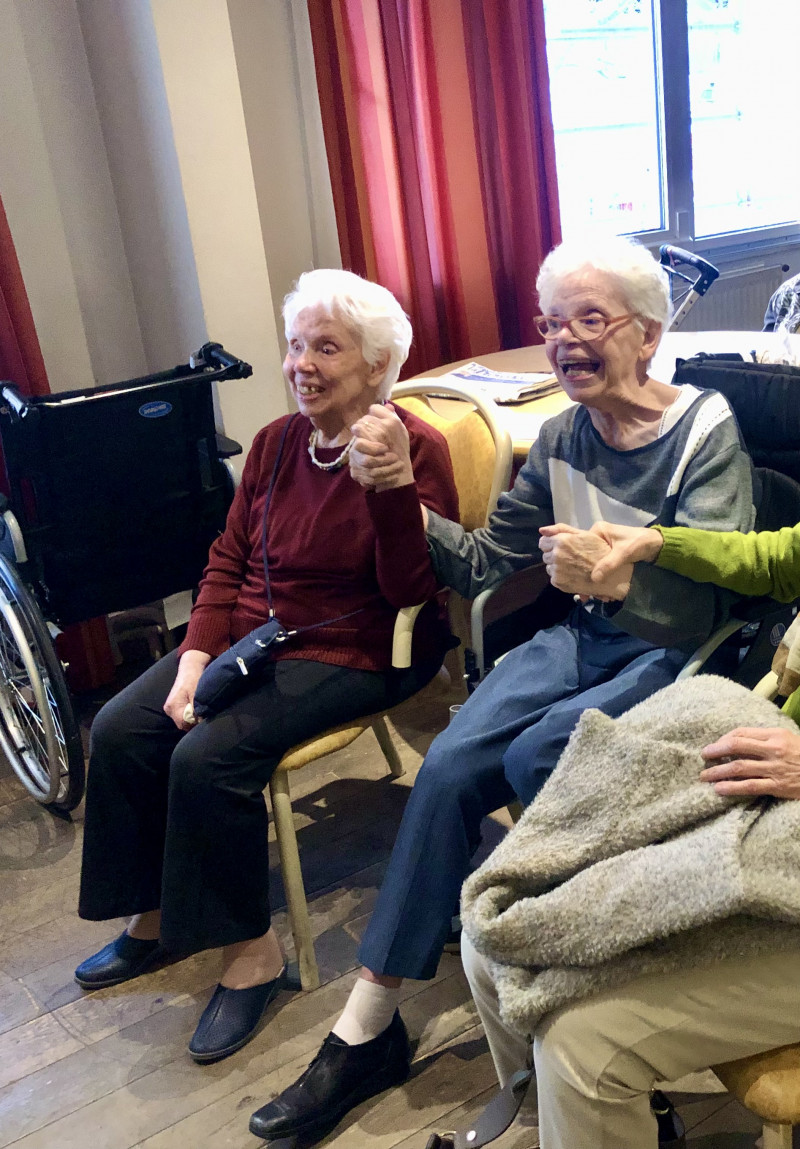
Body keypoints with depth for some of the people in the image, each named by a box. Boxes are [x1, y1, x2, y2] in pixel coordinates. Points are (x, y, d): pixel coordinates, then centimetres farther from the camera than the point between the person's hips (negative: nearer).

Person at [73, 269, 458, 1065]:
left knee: (209, 757, -25)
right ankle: (158, 915, 14)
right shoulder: (277, 442, 7)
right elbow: (229, 558, 8)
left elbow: (411, 591, -20)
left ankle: (249, 952, -3)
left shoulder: (416, 451, -12)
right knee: (119, 730, -6)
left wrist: (389, 484, -32)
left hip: (353, 653, -7)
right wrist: (196, 659, -4)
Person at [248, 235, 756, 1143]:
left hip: (676, 656, -4)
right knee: (447, 767, -18)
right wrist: (404, 493, -11)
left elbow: (716, 580, -19)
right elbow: (482, 565, 4)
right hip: (585, 637, 5)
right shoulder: (562, 439, 6)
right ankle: (367, 1025, -9)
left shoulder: (706, 428, -9)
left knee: (532, 757, -30)